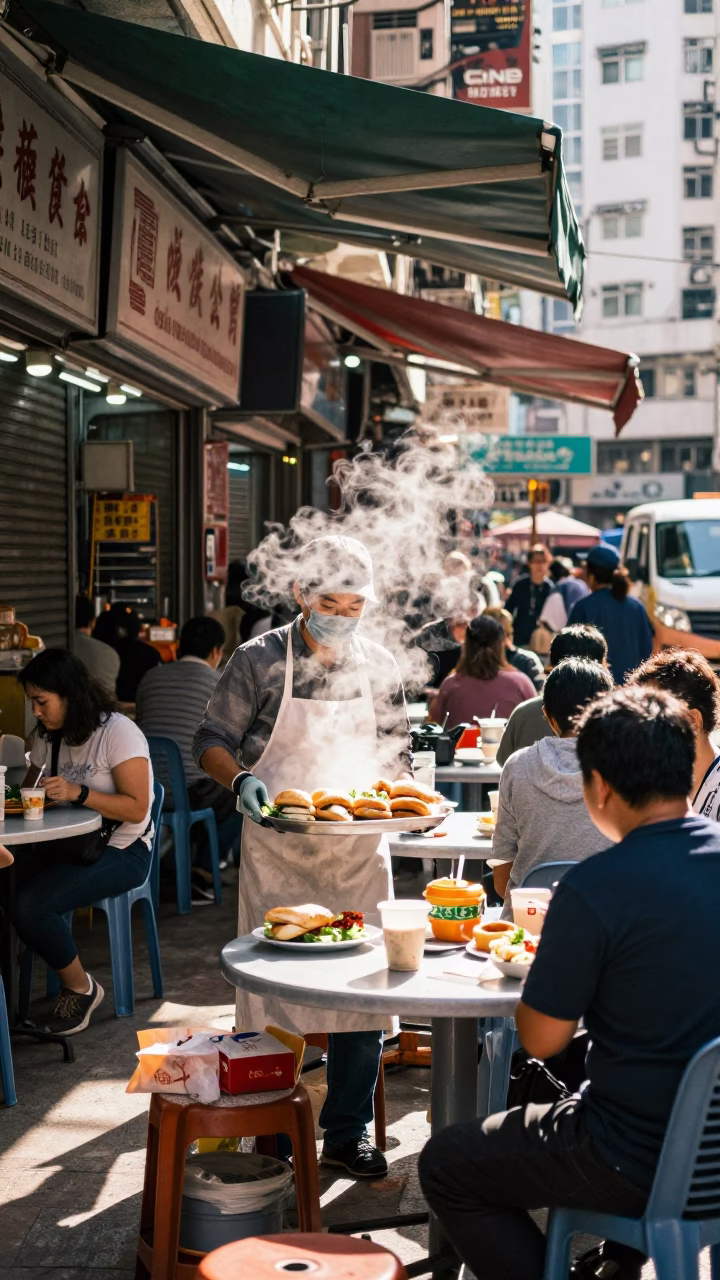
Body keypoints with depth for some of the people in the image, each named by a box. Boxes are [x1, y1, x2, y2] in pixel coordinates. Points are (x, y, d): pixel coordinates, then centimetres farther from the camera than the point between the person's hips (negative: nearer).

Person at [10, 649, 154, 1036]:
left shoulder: (117, 732, -13)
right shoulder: (47, 735, 10)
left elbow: (136, 808, -17)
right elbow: (32, 788, 22)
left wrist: (78, 793, -29)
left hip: (121, 850, -7)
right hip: (67, 844, 7)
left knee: (30, 904, -27)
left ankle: (80, 988, -4)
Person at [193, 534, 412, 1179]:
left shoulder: (380, 667, 6)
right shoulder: (260, 660, -4)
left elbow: (396, 756, 13)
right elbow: (212, 741, -1)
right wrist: (241, 781, -20)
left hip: (360, 852, 3)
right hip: (277, 853, -3)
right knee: (271, 982, 1)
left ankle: (349, 1131, 18)